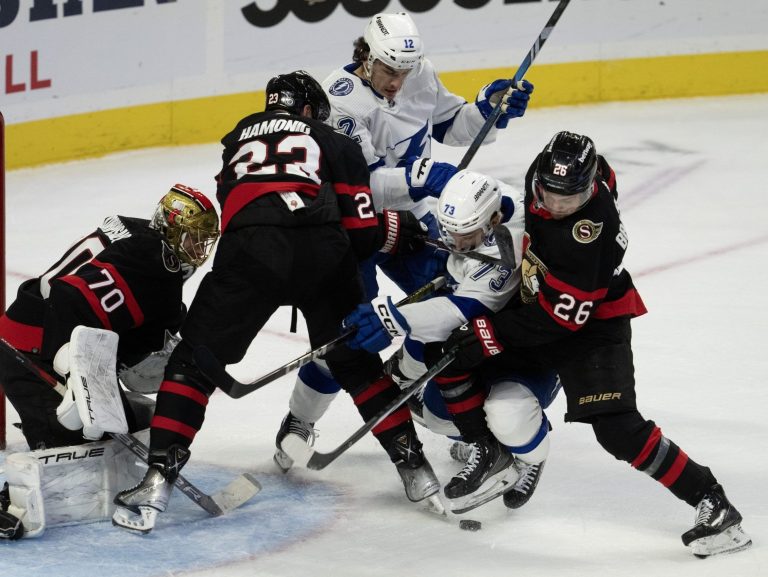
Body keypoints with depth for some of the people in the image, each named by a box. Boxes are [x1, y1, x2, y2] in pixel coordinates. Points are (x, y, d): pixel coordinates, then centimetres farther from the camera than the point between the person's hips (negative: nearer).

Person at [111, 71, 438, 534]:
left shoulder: (238, 140, 33)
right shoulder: (337, 144, 24)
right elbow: (360, 233, 13)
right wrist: (397, 229, 35)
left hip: (250, 252, 0)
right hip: (323, 253, 0)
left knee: (195, 362, 8)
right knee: (356, 359, 22)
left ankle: (157, 483, -5)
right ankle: (414, 466, 24)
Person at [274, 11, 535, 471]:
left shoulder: (421, 75, -7)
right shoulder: (341, 100, -27)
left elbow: (449, 126, 10)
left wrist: (490, 107, -9)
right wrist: (421, 177, -46)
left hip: (409, 214, 6)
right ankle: (297, 425, 6)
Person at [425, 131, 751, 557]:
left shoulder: (586, 234, -35)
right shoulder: (544, 178, -13)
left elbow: (561, 316, -31)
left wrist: (487, 334, -29)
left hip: (593, 325, -8)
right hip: (538, 305, 8)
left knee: (617, 429, -23)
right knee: (446, 353, 0)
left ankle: (711, 503, -13)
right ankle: (485, 452, 19)